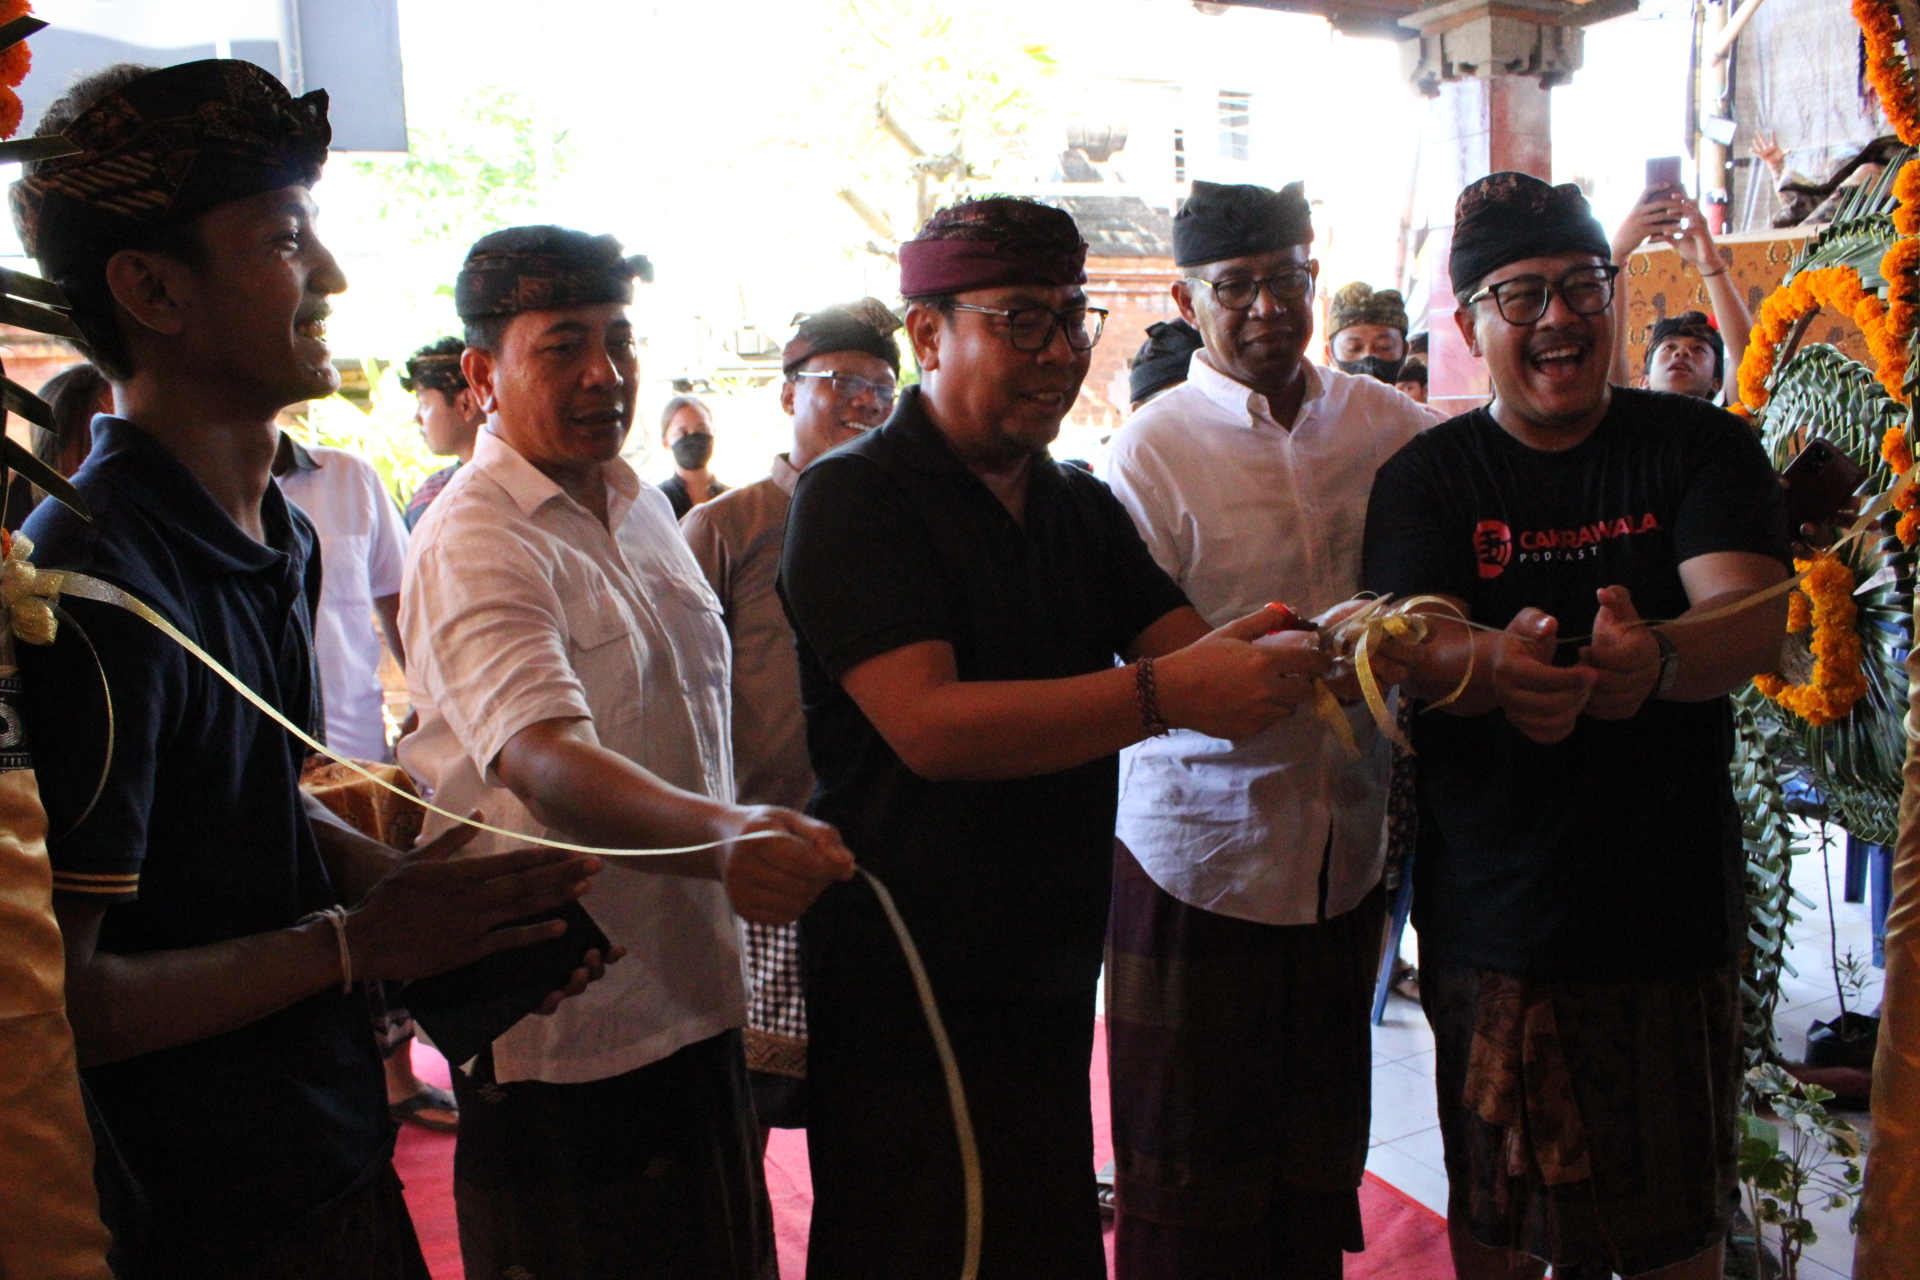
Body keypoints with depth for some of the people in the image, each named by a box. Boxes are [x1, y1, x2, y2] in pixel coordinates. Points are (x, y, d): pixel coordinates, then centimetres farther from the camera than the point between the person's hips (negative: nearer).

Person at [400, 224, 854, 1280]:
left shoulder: (639, 508, 8)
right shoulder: (473, 544, -20)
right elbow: (542, 759, -37)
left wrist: (749, 838, 22)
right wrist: (721, 835, -53)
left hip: (692, 999, 8)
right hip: (568, 1039, -8)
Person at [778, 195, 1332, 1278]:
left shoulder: (1083, 508, 12)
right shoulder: (856, 497, -10)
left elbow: (1199, 658, 1)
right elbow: (928, 723, -23)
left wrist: (1305, 653, -21)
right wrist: (1161, 694, -32)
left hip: (1050, 981, 6)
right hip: (903, 995, -6)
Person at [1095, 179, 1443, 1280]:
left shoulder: (1387, 424, 3)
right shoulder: (1151, 453, -9)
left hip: (1346, 847, 4)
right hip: (1200, 852, -4)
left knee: (1320, 1144, 18)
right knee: (1193, 1156, 8)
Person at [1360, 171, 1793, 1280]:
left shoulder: (1704, 448, -1)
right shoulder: (1427, 477, 0)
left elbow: (1756, 618, -16)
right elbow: (1419, 647, -16)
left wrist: (1655, 657, -40)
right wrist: (1493, 669, -40)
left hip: (1674, 906, 0)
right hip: (1495, 911, 0)